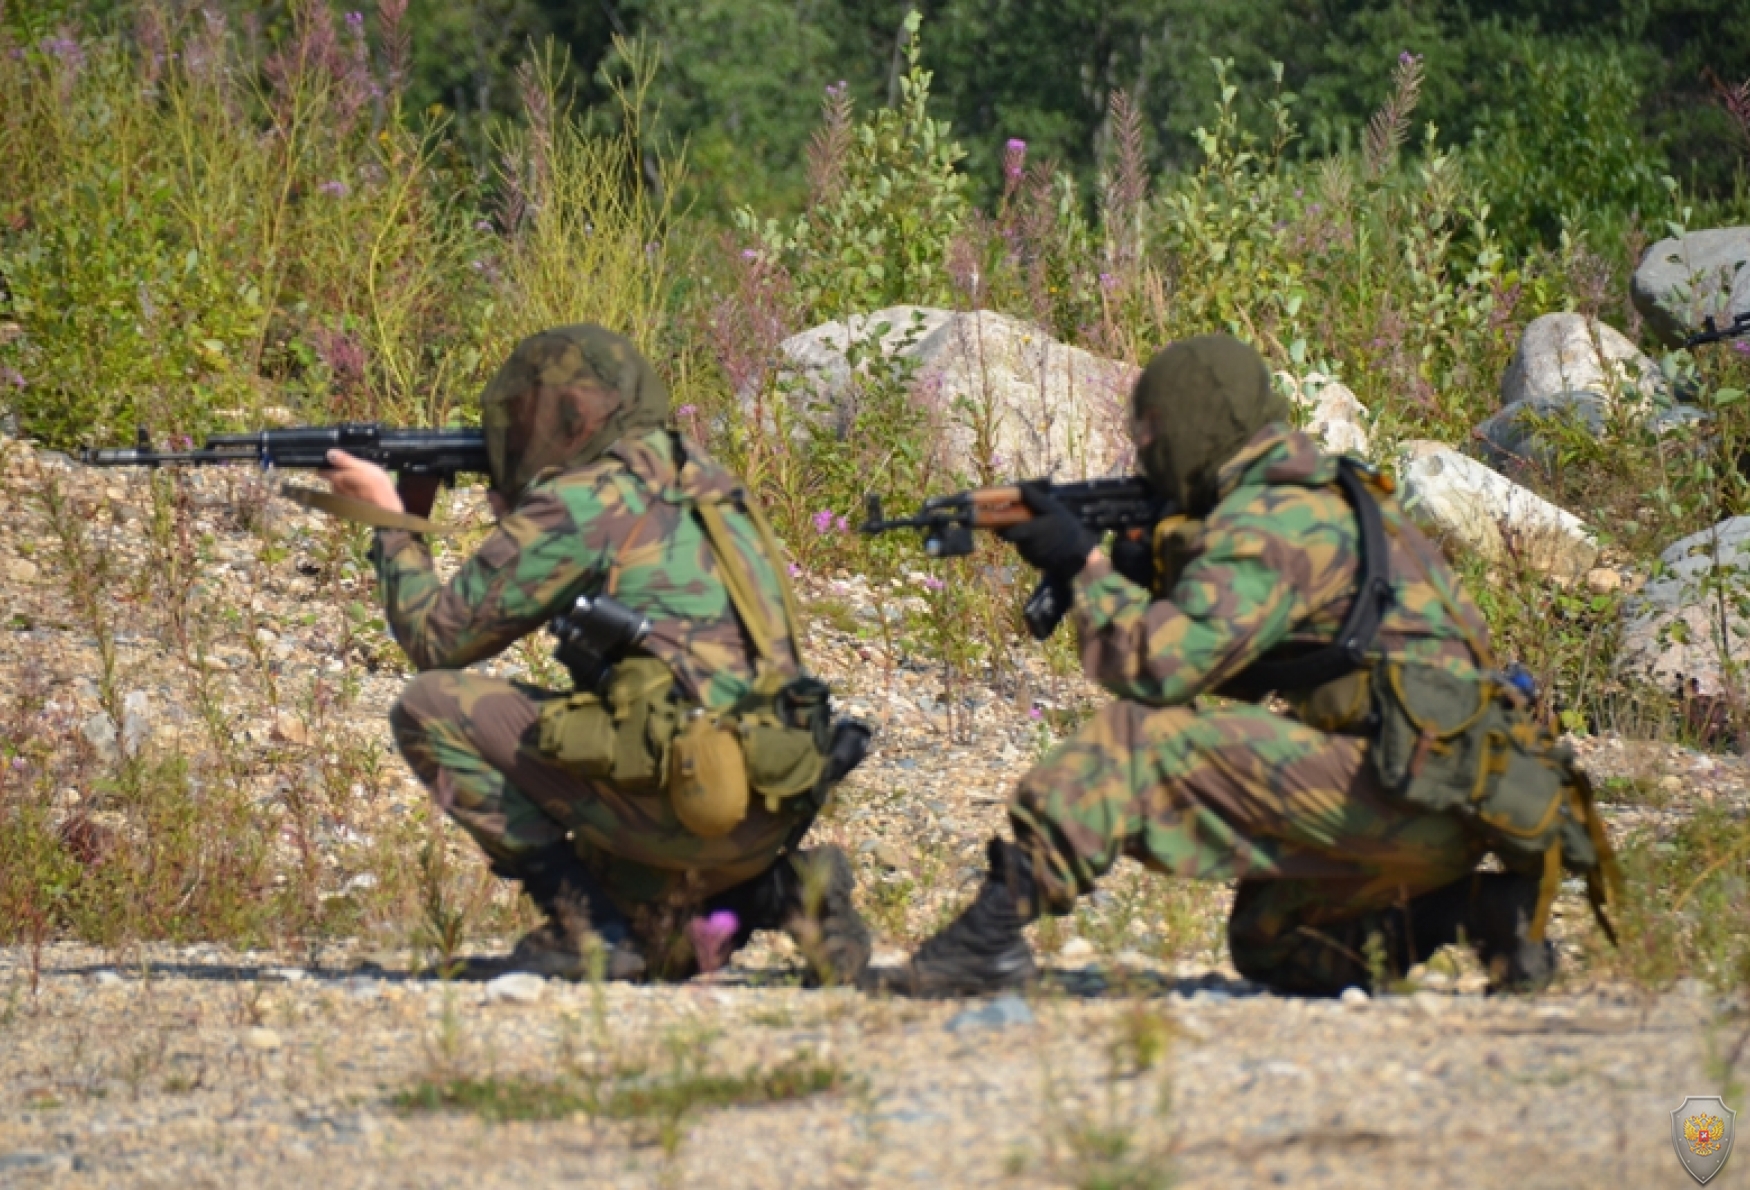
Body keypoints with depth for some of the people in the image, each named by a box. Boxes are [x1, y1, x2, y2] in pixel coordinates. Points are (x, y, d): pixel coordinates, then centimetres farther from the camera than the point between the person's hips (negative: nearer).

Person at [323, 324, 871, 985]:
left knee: (429, 709, 1)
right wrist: (513, 514, 24)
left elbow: (438, 637, 2)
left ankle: (583, 927, -3)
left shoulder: (579, 504, -6)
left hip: (678, 796, -9)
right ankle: (780, 892, 8)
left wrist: (393, 522, 16)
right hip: (770, 820, 9)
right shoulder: (695, 479, 18)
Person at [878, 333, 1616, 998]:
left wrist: (1085, 567, -4)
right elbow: (1212, 644, 28)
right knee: (1267, 944, 22)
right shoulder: (1327, 498, 21)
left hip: (1410, 787, -10)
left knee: (1141, 739, -12)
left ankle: (991, 932, -18)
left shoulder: (1266, 524, -11)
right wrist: (1140, 573, 13)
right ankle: (1482, 910, 9)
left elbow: (1157, 667, -18)